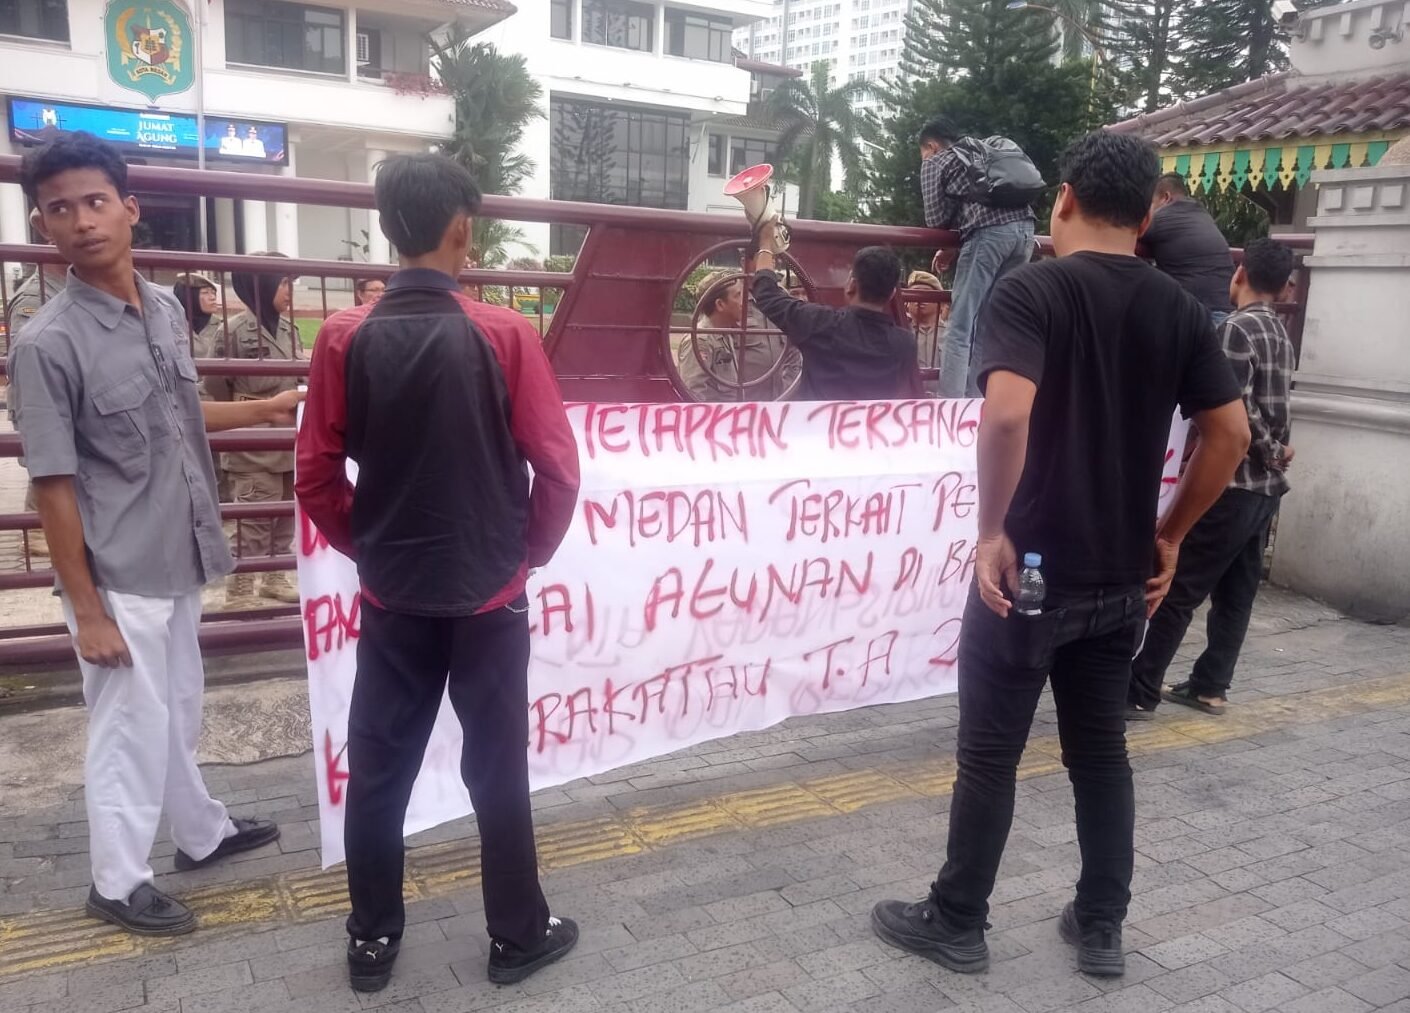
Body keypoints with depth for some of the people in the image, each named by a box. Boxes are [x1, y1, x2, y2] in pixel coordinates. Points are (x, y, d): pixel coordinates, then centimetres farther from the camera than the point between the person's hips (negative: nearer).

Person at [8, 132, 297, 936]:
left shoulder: (167, 309, 2)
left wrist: (266, 410, 17)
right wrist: (87, 610, -15)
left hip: (178, 563, 7)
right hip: (119, 578, -6)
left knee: (179, 710, 22)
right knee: (132, 728, 7)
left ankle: (203, 833, 42)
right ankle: (119, 882, 27)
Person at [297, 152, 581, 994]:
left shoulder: (345, 337, -5)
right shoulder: (505, 334, -12)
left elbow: (318, 477, -2)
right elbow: (558, 471, -10)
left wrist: (369, 548, 14)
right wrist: (530, 553, 6)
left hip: (391, 591, 2)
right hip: (489, 590, -2)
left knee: (378, 769, 14)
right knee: (498, 769, 11)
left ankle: (373, 940, 28)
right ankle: (519, 935, 25)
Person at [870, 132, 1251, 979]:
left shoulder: (1030, 290, -12)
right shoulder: (1179, 309, 5)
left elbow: (1008, 413, -28)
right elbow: (1232, 435, 5)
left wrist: (993, 531, -18)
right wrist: (1171, 534, 12)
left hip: (1031, 568, -5)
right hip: (1122, 576, 6)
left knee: (990, 756, 7)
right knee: (1102, 751, 17)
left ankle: (956, 925, 22)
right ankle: (1102, 929, 29)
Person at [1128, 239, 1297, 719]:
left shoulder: (1237, 329, -13)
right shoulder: (1282, 335, 12)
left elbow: (1238, 409, -18)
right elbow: (1275, 406, 13)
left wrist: (1271, 455, -6)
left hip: (1231, 483, -9)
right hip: (1265, 487, 9)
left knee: (1177, 589, -5)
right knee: (1236, 592, 12)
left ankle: (1140, 693, -1)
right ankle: (1209, 686, 19)